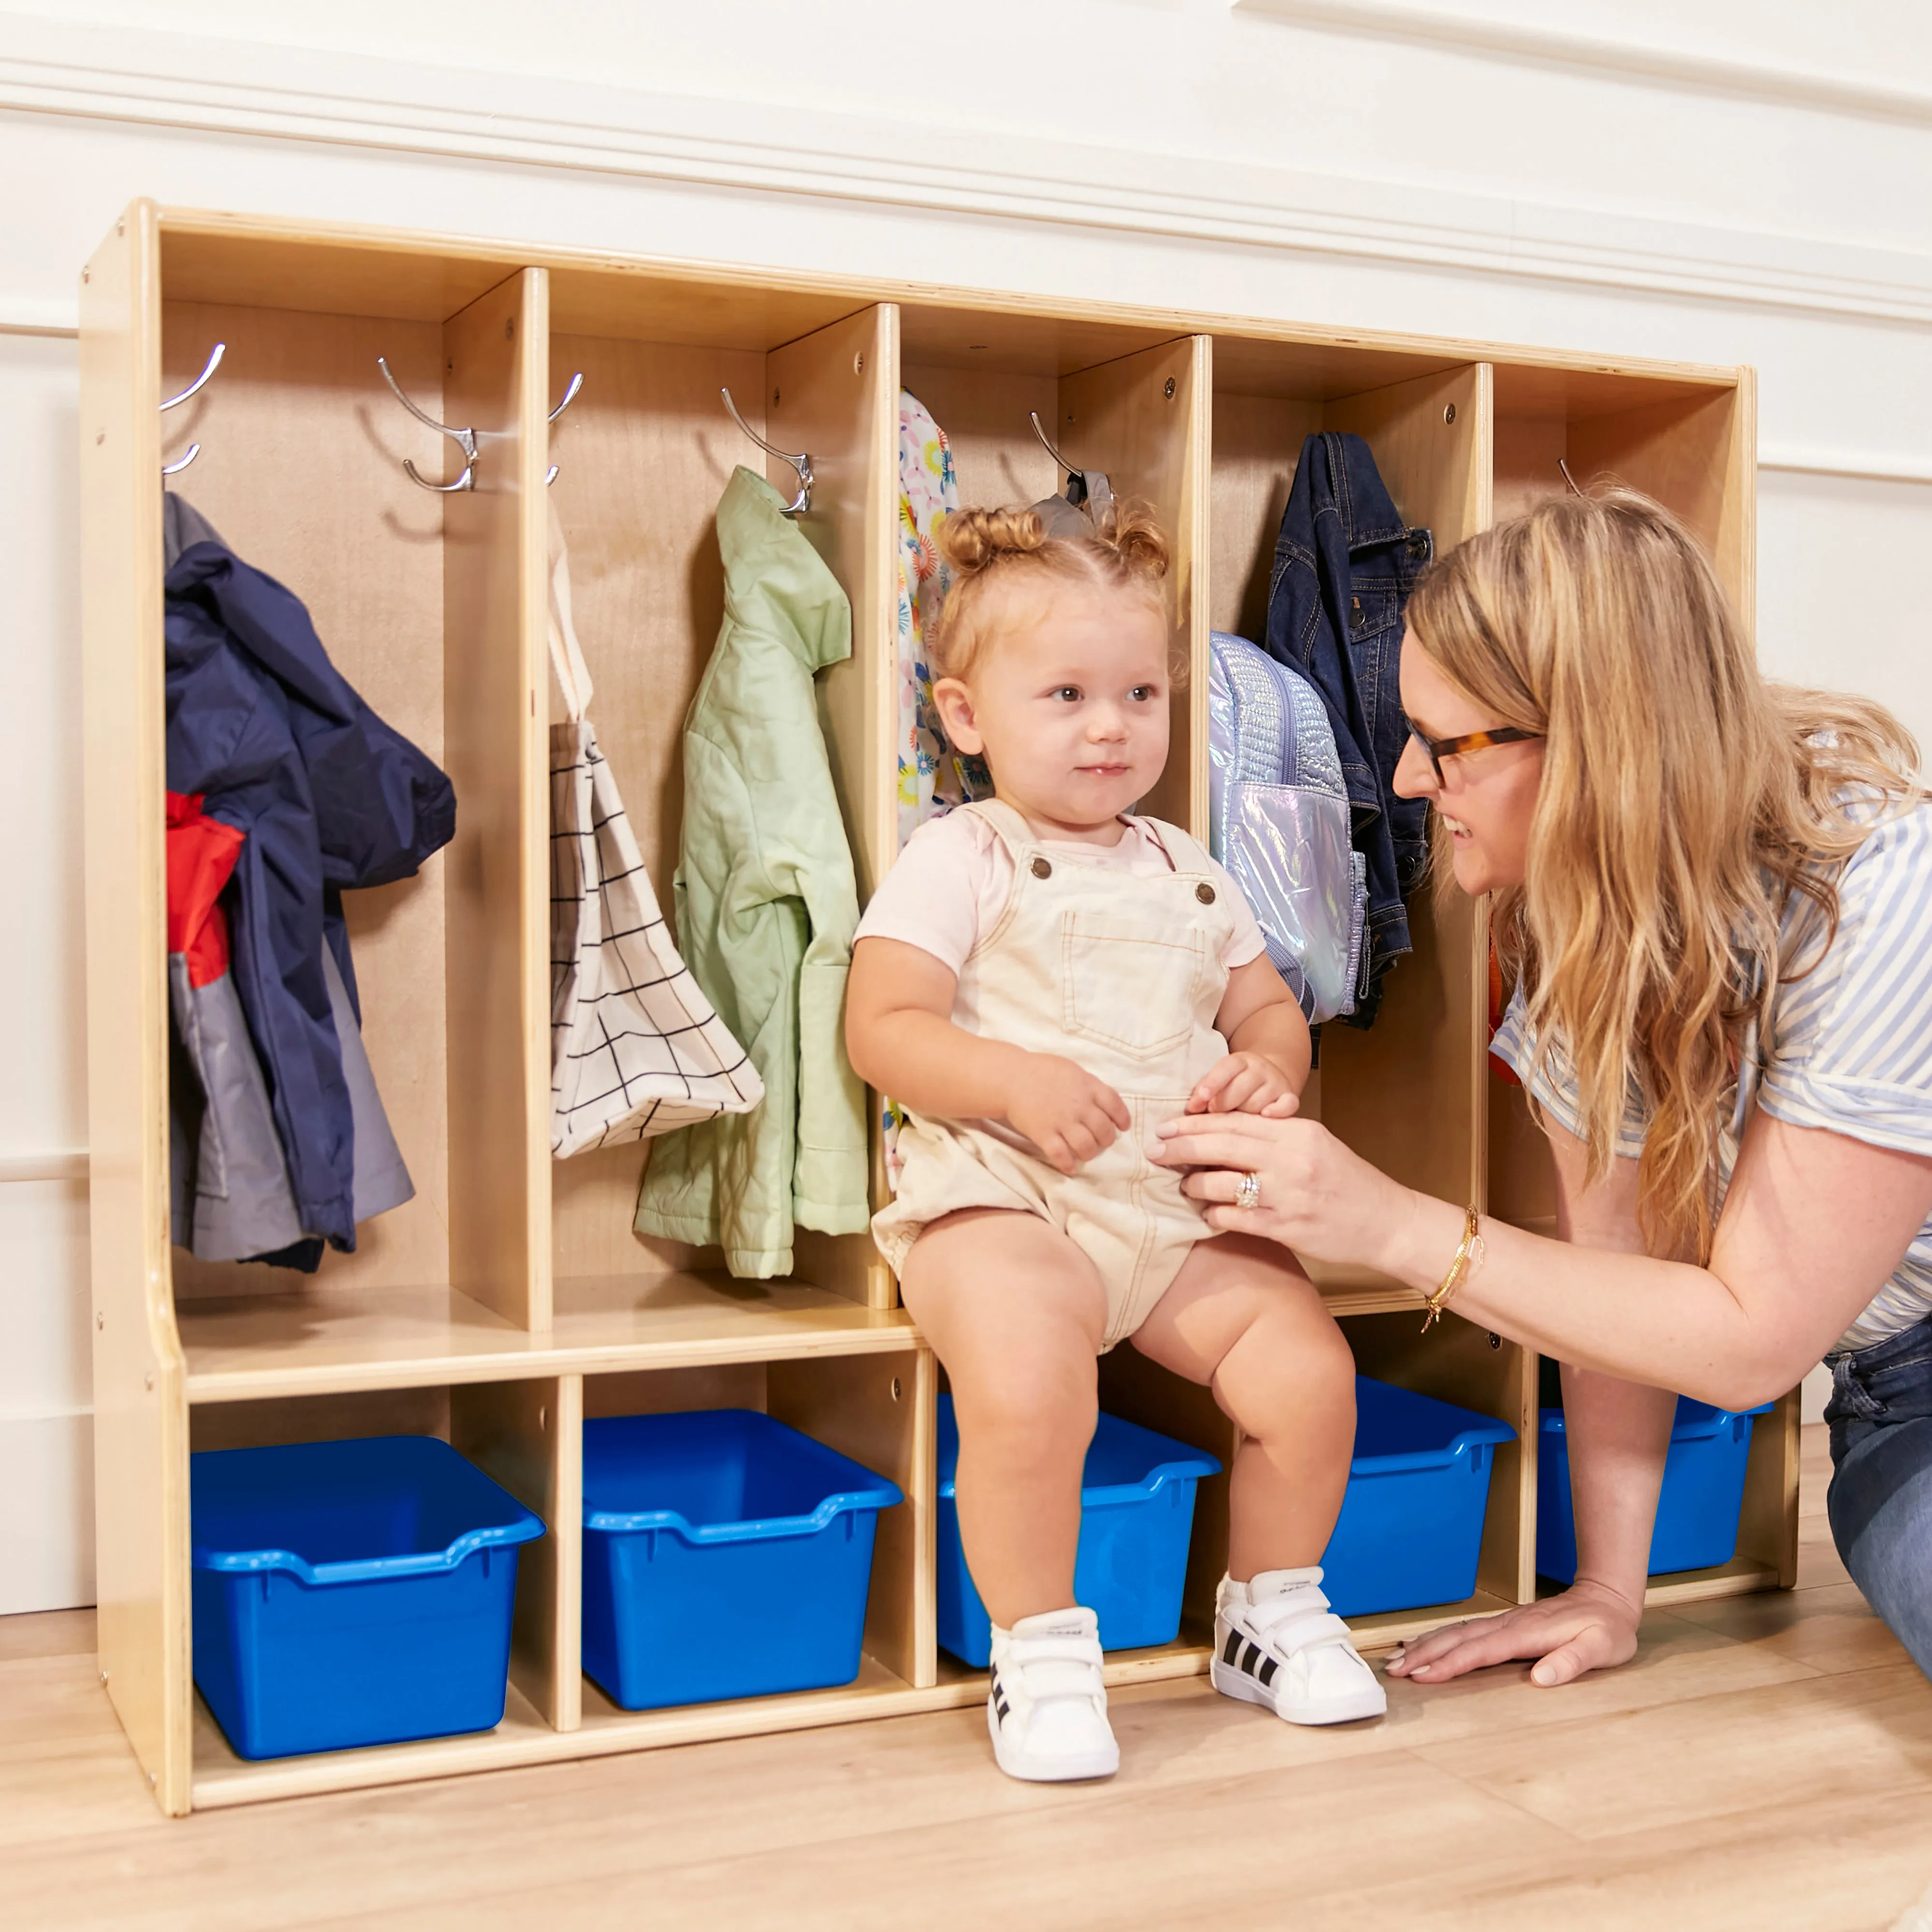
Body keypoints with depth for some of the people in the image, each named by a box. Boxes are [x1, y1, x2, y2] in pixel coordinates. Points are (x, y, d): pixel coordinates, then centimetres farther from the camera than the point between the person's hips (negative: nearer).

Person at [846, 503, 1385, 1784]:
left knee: (1311, 1371, -12)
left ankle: (1273, 1609, 16)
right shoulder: (959, 861, 1)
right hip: (1003, 1201, -5)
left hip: (1187, 1207, 5)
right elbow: (883, 1029, -7)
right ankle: (1040, 1651, -5)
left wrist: (1267, 1071, -2)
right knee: (1026, 1399, -31)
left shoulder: (1190, 872, 19)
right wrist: (1014, 1080, -24)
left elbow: (1271, 1012, 23)